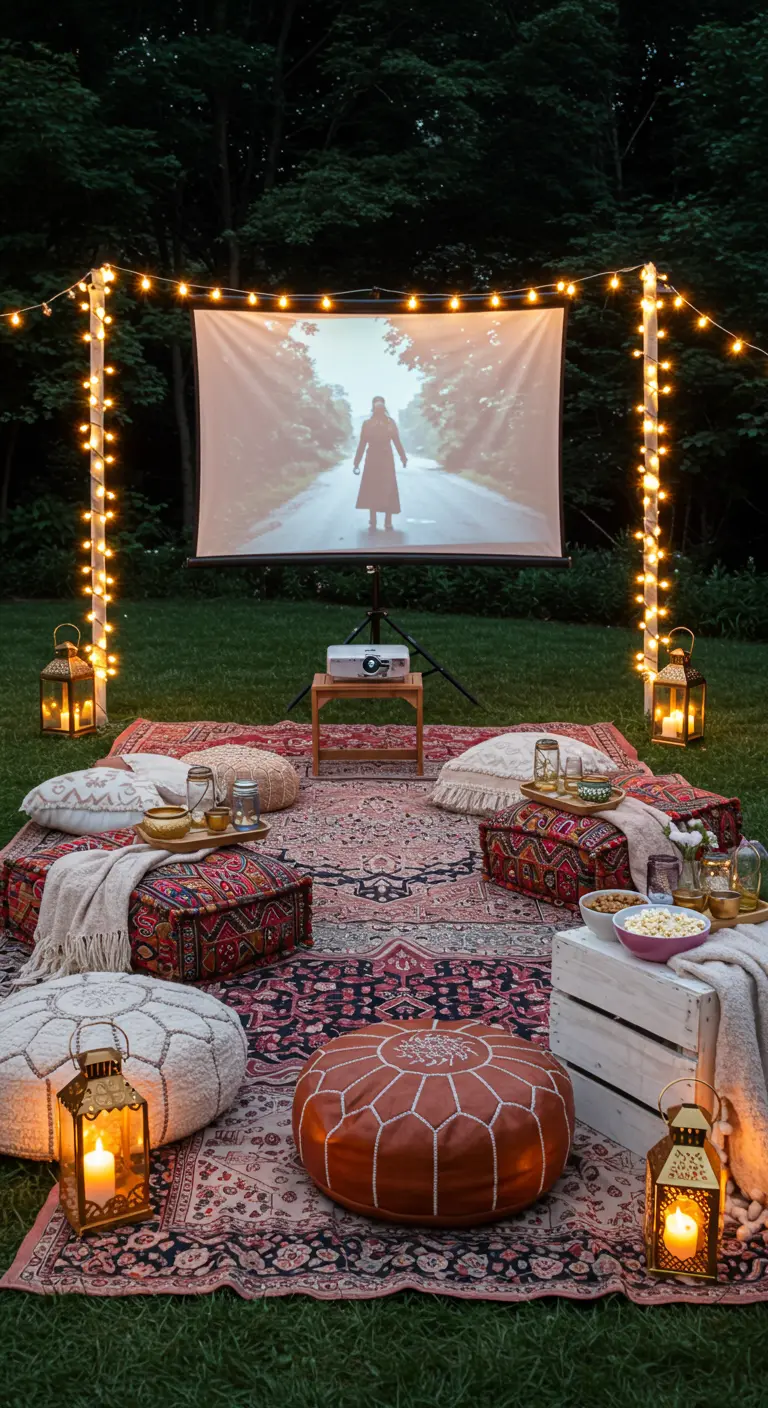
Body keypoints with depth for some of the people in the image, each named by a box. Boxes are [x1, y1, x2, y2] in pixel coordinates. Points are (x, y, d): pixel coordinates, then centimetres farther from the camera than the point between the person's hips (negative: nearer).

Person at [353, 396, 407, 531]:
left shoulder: (390, 422, 5)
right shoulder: (367, 423, 5)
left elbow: (397, 441, 5)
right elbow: (362, 444, 5)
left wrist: (403, 458, 1)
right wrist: (357, 462, 2)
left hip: (386, 459, 0)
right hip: (372, 459, 0)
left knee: (387, 490, -2)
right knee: (371, 490, 0)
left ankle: (388, 521, 1)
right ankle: (372, 522, 4)